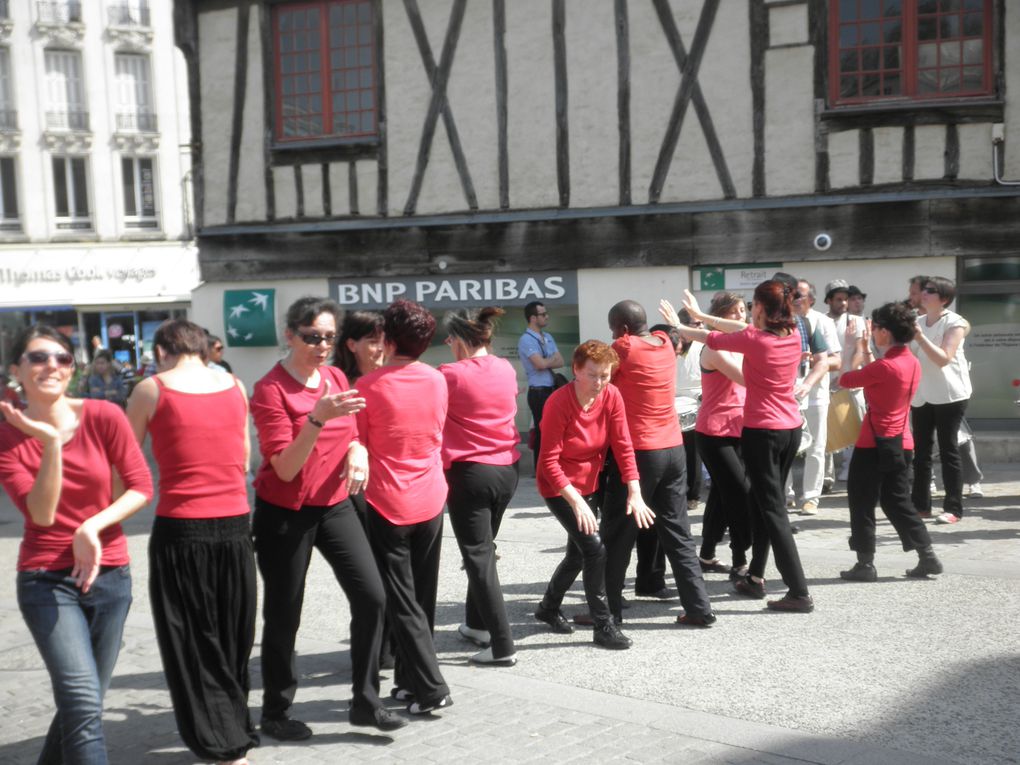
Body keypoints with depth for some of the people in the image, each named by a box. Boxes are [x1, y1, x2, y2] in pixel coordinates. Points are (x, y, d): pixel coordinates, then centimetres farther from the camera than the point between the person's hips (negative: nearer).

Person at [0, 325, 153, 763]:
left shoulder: (104, 416, -7)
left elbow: (142, 487, -5)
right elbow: (42, 514, -15)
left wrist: (93, 526, -19)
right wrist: (51, 443, -25)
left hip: (110, 575, 2)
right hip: (46, 580, -2)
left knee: (83, 703, 12)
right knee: (84, 703, -15)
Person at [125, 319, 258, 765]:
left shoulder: (152, 389, -3)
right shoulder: (234, 385, 6)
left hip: (179, 528, -3)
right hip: (235, 525, 4)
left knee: (191, 643, 9)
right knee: (232, 636, 18)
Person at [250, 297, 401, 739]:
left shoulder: (337, 378, 4)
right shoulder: (271, 389, -15)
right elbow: (285, 468, -21)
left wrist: (357, 450, -7)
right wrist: (317, 418, -34)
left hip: (335, 505, 6)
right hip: (285, 514, -5)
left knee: (371, 596, -3)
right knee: (283, 615, 5)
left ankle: (365, 702, 11)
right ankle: (275, 714, 23)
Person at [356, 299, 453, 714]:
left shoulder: (369, 385, -13)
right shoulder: (438, 381, 0)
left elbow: (359, 443, -4)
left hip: (387, 503, -4)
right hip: (430, 500, 5)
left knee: (401, 601, 1)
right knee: (423, 598, 15)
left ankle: (431, 687, -4)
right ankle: (410, 679, 25)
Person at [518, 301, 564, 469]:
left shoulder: (548, 337, 14)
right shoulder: (526, 339, -10)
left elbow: (560, 362, 7)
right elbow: (540, 364, -20)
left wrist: (546, 361, -11)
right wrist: (553, 358, -1)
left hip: (553, 389, 7)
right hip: (539, 392, -7)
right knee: (543, 431, -1)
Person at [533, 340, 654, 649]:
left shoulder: (612, 396, -11)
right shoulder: (559, 403, -25)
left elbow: (623, 446, -9)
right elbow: (549, 461, -24)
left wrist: (635, 493, -16)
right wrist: (575, 501, -29)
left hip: (590, 484, 6)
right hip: (560, 488, -6)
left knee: (578, 553, 18)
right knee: (595, 548, -17)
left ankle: (548, 608, 41)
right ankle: (603, 626, -3)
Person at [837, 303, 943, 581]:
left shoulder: (884, 367, -19)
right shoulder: (913, 363, 7)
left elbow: (845, 380, -10)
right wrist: (867, 349, 21)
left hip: (875, 444, -8)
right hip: (901, 444, 8)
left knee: (862, 503, 4)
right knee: (897, 501, 17)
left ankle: (865, 564, 8)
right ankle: (927, 557, 15)